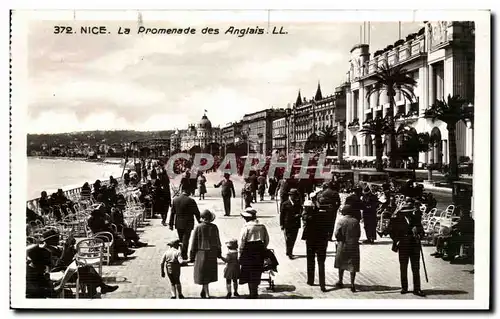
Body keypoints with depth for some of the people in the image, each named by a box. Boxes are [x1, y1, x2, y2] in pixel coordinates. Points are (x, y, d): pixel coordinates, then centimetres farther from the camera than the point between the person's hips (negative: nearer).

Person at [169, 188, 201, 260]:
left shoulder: (175, 200, 0)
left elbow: (172, 213, 5)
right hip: (188, 224, -4)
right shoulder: (191, 201, -14)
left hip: (178, 224, 4)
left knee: (181, 240, 17)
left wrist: (171, 224, 11)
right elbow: (196, 213, -7)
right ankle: (184, 255, 0)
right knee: (185, 240, 2)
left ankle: (183, 254, 27)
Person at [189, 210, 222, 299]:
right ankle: (203, 291, 28)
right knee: (209, 271, 18)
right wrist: (219, 253, 14)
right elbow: (217, 241, 3)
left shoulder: (198, 227, -12)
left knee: (203, 272, 6)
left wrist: (192, 254, 1)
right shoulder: (214, 227, -5)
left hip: (201, 253, -3)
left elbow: (194, 241, -8)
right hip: (212, 253, 3)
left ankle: (207, 294, 5)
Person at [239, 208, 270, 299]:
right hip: (260, 249, 5)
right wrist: (263, 249, 22)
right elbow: (267, 239, 10)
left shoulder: (246, 227, -12)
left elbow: (242, 241, -11)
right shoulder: (262, 226, 4)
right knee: (257, 272, 16)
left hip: (249, 250, -5)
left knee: (249, 273, 5)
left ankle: (252, 294, 7)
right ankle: (255, 292, 24)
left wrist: (240, 253, -2)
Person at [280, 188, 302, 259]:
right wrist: (281, 225, -4)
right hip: (287, 225, -4)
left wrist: (299, 215, -9)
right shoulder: (285, 204, -3)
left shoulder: (298, 204, 7)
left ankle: (289, 252, 23)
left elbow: (300, 212, 15)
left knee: (293, 239, 8)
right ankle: (289, 253, 2)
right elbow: (282, 215, -2)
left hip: (296, 225, 4)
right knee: (288, 239, -3)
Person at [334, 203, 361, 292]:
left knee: (341, 264, 18)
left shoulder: (341, 221, -9)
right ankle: (352, 284, -1)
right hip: (353, 246, 0)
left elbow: (336, 234, -10)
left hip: (343, 245, 0)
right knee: (353, 265, 4)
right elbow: (359, 234, -1)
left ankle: (340, 281, 27)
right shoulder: (355, 221, -7)